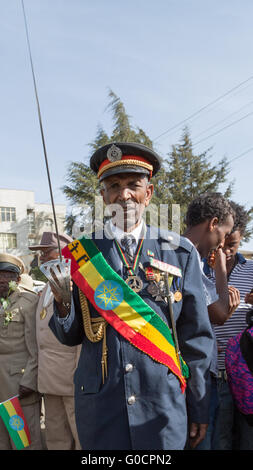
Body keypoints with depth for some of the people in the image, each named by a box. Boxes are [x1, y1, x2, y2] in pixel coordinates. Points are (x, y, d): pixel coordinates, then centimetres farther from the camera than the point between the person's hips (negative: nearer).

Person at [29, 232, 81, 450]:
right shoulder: (47, 289, 17)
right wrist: (42, 376, 17)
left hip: (74, 377, -8)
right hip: (50, 381, 9)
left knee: (83, 438, 1)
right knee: (56, 438, 15)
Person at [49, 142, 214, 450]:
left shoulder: (180, 253, 0)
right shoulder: (79, 255, 1)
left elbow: (196, 337, 3)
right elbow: (71, 336, 3)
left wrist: (199, 408, 5)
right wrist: (62, 301, -17)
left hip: (163, 408, 0)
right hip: (99, 408, 1)